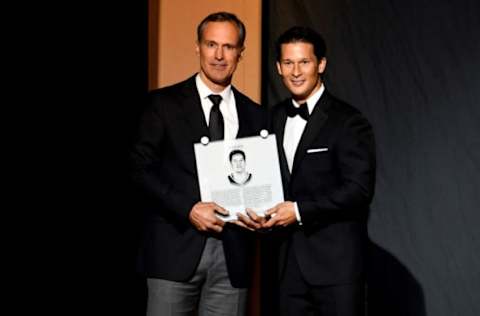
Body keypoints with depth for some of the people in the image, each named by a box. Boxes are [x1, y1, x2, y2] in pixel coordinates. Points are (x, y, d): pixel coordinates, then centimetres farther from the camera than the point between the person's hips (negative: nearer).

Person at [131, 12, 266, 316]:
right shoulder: (165, 102, 2)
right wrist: (188, 209, -13)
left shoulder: (255, 115, 12)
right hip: (176, 248, -3)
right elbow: (141, 169, -3)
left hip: (232, 253, 3)